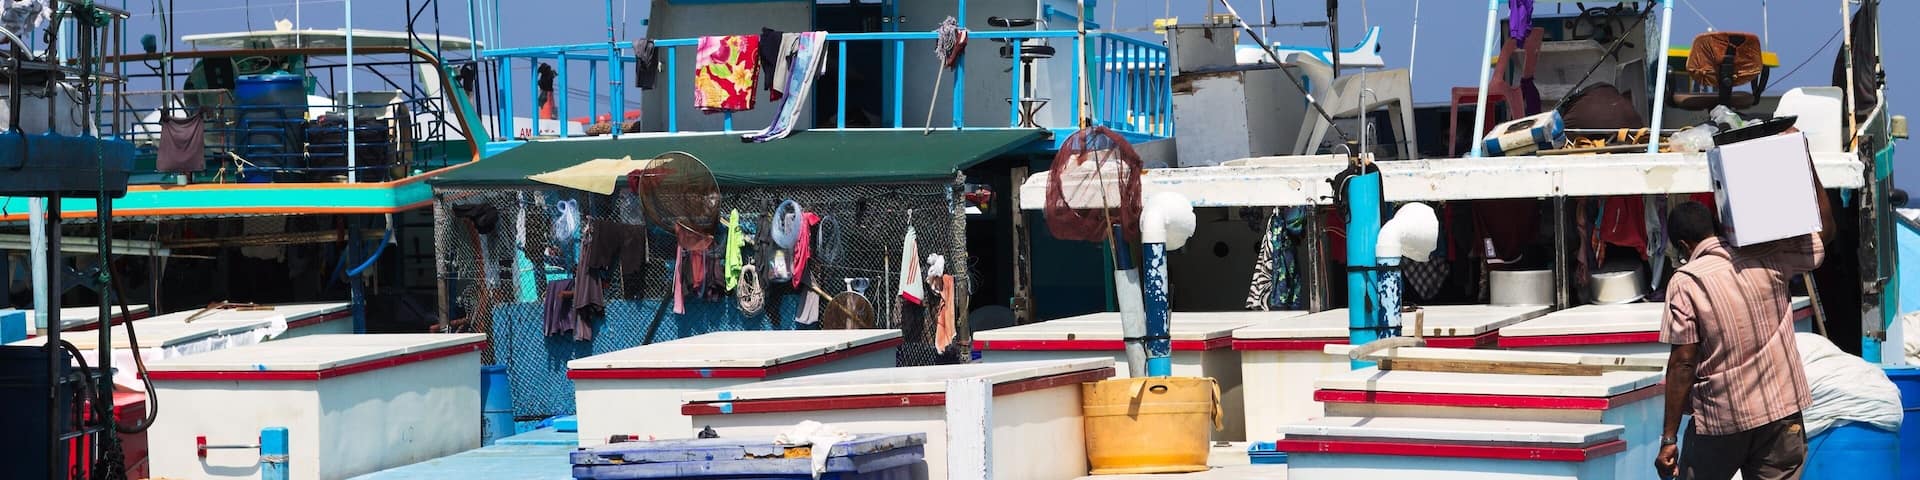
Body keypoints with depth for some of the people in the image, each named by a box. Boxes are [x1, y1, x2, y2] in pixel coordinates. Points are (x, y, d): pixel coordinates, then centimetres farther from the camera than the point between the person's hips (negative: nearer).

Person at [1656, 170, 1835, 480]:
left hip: (1720, 420, -3)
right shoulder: (1768, 260, 0)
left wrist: (1669, 437, -8)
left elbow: (1682, 364, -12)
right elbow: (1824, 229, 16)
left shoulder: (1685, 283, -9)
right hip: (1781, 414, 3)